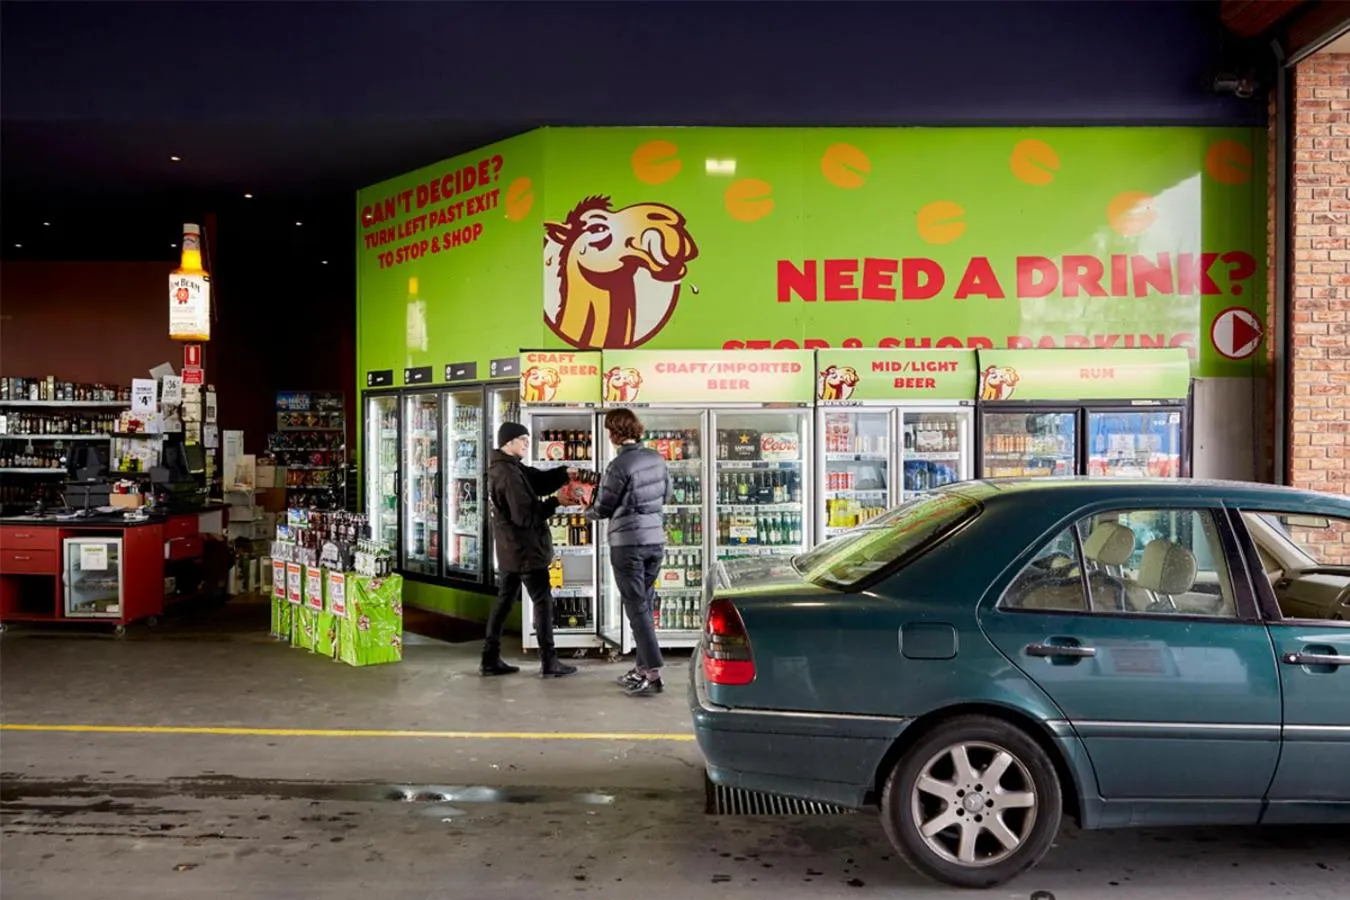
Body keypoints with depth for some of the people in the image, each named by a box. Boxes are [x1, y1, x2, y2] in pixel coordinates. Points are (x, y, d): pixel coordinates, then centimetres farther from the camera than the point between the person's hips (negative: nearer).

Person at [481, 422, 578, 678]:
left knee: (504, 601, 12)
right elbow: (525, 515, -24)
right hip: (525, 549, -10)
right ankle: (549, 662, 2)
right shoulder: (508, 474, -21)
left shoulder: (505, 467, 12)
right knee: (543, 600, -2)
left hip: (510, 549, 10)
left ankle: (490, 660, 15)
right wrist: (556, 502, -16)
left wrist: (564, 473, -4)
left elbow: (538, 479, 12)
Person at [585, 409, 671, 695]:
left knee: (636, 609, -1)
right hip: (656, 539, 7)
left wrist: (585, 509, 13)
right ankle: (643, 667, 22)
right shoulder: (656, 458, 4)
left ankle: (653, 674, -3)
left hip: (628, 543, -7)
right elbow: (666, 494, 17)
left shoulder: (619, 466, -17)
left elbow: (602, 509, -8)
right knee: (645, 606, 15)